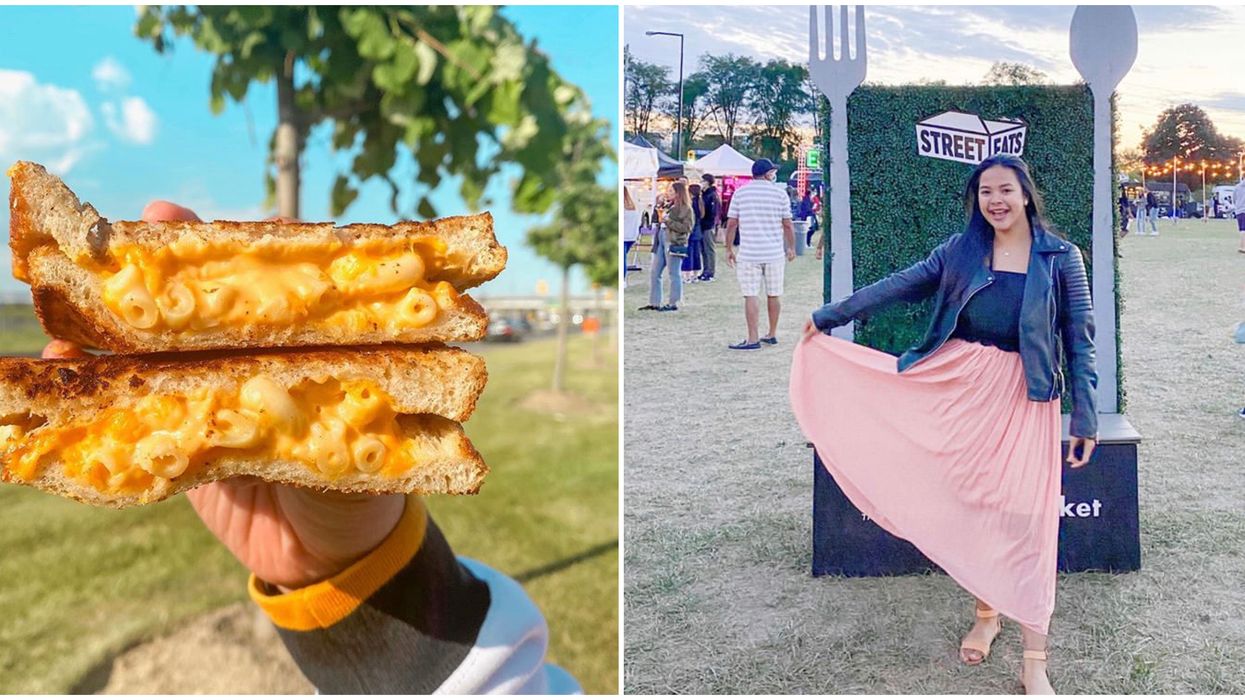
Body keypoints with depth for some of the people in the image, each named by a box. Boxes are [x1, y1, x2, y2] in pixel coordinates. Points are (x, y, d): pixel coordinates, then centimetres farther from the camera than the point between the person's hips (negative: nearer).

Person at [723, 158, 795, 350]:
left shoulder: (740, 192, 2)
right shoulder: (780, 193, 2)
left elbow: (731, 224, 1)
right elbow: (787, 224, 3)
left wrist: (729, 249, 9)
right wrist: (791, 248, 14)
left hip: (749, 254, -1)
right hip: (775, 253, 2)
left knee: (751, 296, -2)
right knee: (774, 295, 12)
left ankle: (753, 339, -5)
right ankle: (772, 335, 22)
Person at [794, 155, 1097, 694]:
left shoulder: (1061, 257, 1)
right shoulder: (960, 250, 6)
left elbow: (1079, 341, 1)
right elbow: (898, 287, 9)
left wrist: (1085, 418, -3)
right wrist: (828, 316, 10)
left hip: (1022, 399, -2)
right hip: (962, 390, 2)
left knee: (1025, 519, -3)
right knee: (973, 507, 10)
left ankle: (1035, 663, 4)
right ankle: (985, 615, 31)